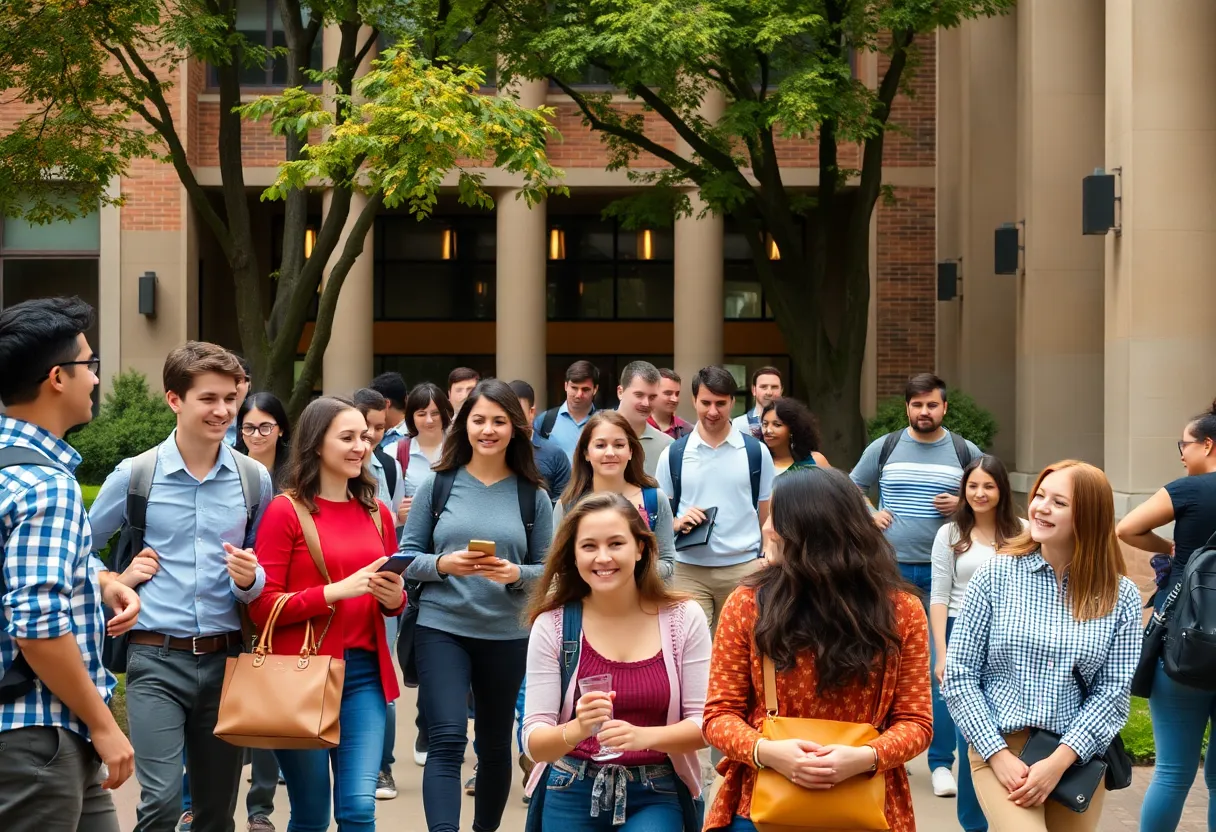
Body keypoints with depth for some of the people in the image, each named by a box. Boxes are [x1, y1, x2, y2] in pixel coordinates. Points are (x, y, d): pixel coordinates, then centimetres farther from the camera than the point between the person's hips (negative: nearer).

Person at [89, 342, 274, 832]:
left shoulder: (254, 479, 5)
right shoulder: (134, 474, -1)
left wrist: (250, 580, -8)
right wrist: (116, 583, -2)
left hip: (225, 659, 3)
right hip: (157, 661, -3)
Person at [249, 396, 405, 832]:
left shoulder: (377, 513, 10)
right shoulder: (286, 510, -6)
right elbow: (262, 607, -10)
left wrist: (394, 597, -2)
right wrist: (338, 590, -19)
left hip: (364, 672, 4)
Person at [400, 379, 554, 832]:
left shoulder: (532, 495, 0)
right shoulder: (437, 484, -1)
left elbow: (547, 569, 2)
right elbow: (407, 556, 1)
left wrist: (516, 574, -18)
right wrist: (443, 564, -18)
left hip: (507, 635, 2)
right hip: (441, 628, -2)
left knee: (495, 743, 15)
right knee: (446, 741, -13)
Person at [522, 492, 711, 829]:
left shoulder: (684, 619, -5)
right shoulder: (551, 625, -6)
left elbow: (705, 723, -6)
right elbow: (534, 742, -7)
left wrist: (643, 736, -24)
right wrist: (576, 730, -29)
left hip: (655, 796, 0)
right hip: (572, 794, 1)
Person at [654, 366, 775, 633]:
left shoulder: (756, 452, 3)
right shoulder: (673, 454, 4)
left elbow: (768, 517, 7)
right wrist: (677, 522, -11)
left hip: (743, 569, 0)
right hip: (689, 570, 0)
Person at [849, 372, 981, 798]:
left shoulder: (965, 452, 4)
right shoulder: (884, 448, 6)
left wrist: (964, 505, -7)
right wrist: (868, 515, 0)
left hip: (944, 572, -1)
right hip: (891, 569, 1)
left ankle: (941, 762, 3)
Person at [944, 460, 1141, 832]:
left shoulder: (1120, 596, 1)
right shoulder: (995, 575, -1)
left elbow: (1113, 692, -2)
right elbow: (959, 676, -3)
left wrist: (1057, 762, -13)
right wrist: (999, 755, -11)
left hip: (1079, 760, 2)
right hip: (1000, 748, -2)